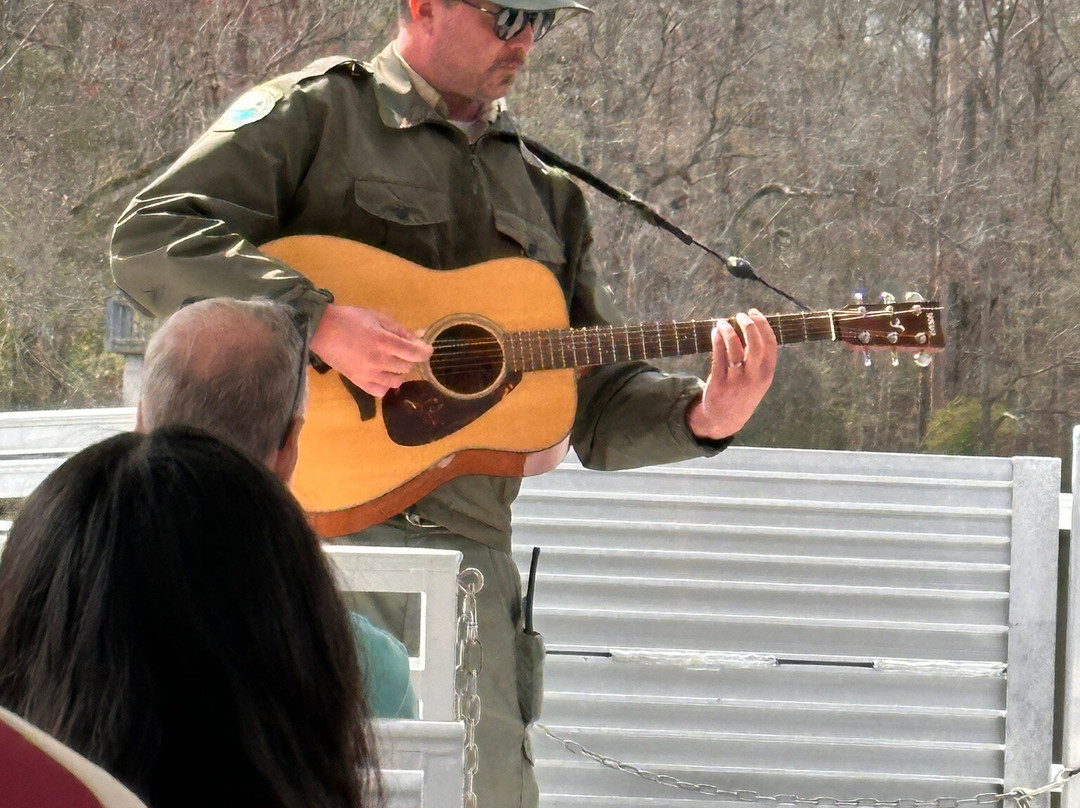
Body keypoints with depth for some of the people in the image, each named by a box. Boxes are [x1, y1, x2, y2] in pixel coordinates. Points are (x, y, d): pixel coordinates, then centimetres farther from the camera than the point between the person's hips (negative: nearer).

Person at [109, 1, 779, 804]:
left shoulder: (544, 194, 22)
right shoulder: (313, 115, 3)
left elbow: (598, 401, 21)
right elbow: (150, 236, -9)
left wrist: (701, 416, 0)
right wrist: (320, 320, -19)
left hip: (468, 551, 5)